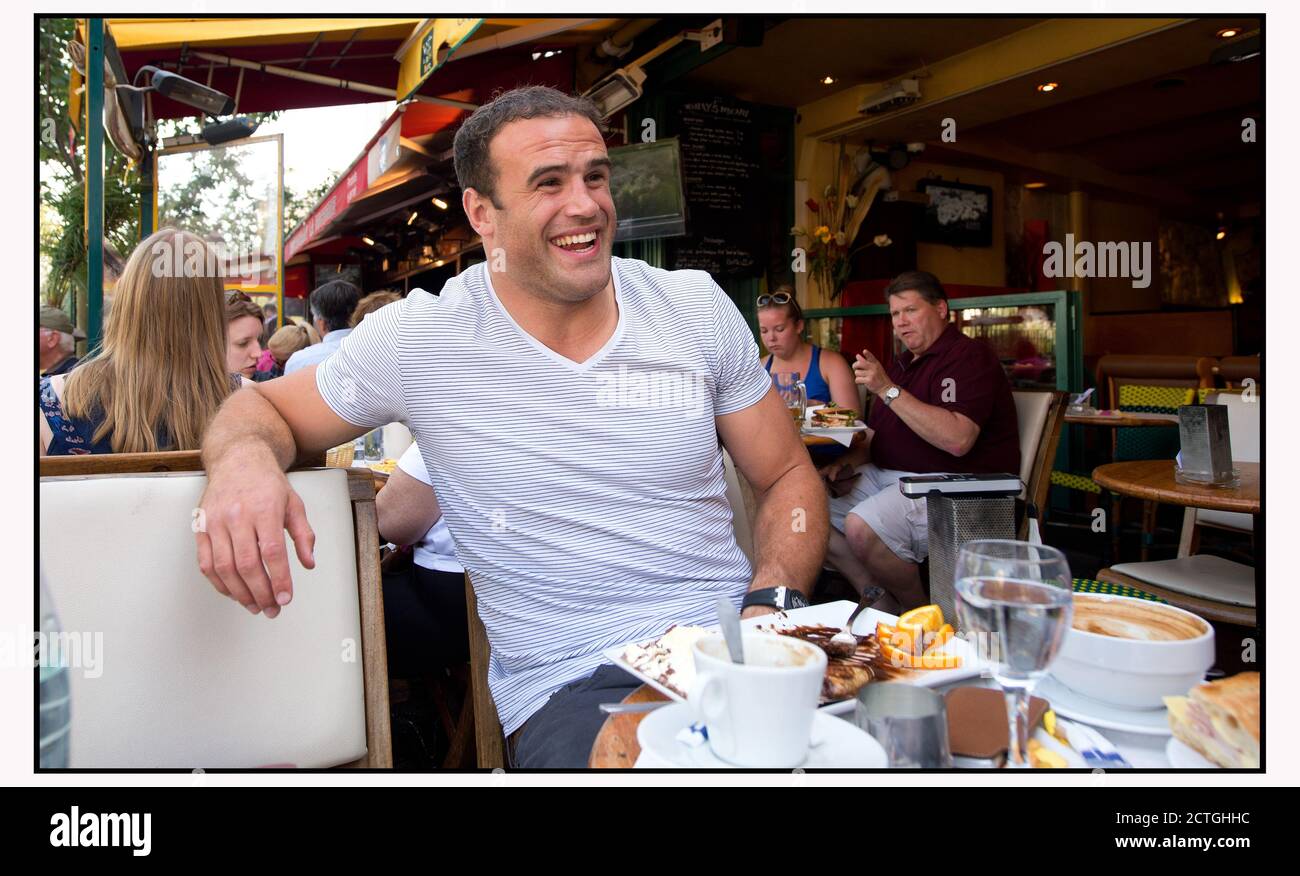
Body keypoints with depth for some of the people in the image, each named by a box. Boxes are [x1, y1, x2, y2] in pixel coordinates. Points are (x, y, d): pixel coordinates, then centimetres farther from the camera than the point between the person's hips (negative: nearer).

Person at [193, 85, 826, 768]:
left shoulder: (697, 307, 4)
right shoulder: (416, 338, -3)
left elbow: (788, 476, 10)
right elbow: (265, 406, 11)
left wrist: (772, 602, -10)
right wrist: (246, 457, -15)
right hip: (573, 684, -2)